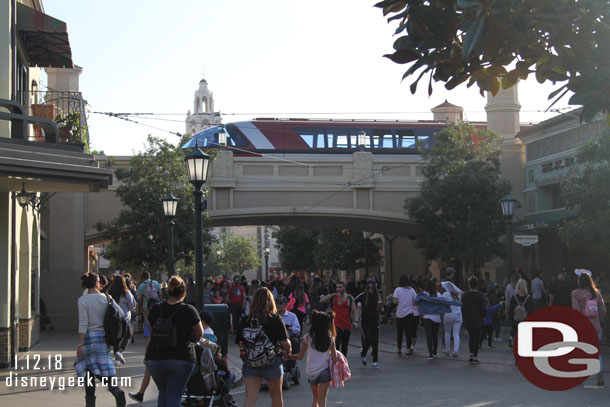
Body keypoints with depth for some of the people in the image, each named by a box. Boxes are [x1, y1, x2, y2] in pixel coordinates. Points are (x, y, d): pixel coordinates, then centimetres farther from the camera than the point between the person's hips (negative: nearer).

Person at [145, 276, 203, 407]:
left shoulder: (155, 310, 1)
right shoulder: (189, 310, -8)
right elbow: (199, 333, 3)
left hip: (155, 358, 3)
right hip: (182, 358, -3)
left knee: (163, 393, 22)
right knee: (174, 396, 1)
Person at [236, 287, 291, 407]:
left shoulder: (245, 321, -5)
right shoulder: (276, 319, -11)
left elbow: (240, 344, -2)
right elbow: (285, 343, -13)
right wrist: (288, 349, 9)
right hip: (272, 362, -1)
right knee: (276, 396, 20)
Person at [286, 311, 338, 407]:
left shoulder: (307, 338, -6)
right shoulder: (330, 339, -4)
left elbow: (300, 356, -2)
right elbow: (334, 359, -3)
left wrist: (288, 356, 11)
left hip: (311, 372, 1)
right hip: (324, 370, -1)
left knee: (315, 399, 20)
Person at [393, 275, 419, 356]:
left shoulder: (397, 290, -5)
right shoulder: (412, 290, 2)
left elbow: (395, 301, -13)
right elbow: (415, 302, -3)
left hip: (400, 313, -1)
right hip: (411, 313, 1)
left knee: (399, 332, 11)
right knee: (409, 332, 2)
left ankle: (399, 350, 19)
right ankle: (408, 350, -6)